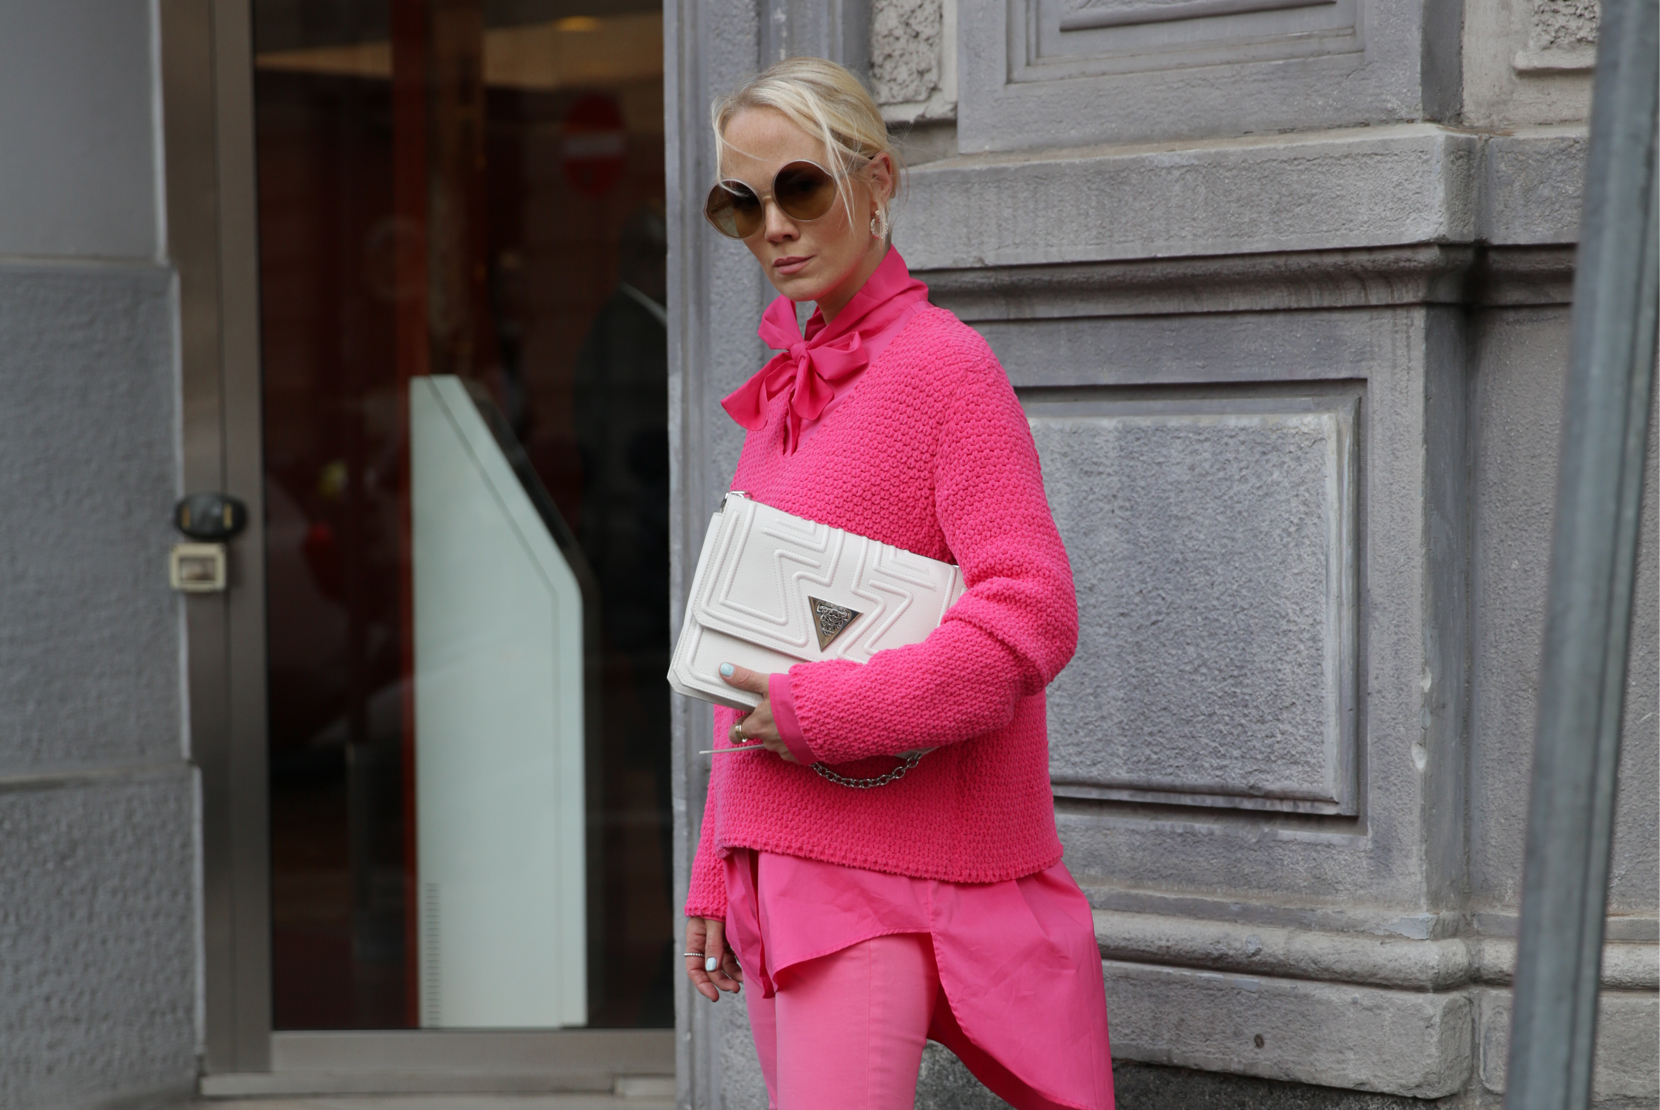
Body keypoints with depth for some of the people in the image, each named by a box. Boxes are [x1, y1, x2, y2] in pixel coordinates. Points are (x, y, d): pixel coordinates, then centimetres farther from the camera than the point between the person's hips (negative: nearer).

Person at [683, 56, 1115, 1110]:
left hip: (883, 865, -8)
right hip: (777, 856, 8)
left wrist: (828, 711, -19)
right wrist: (715, 877, 18)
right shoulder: (787, 391, 15)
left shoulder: (945, 367, -8)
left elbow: (1034, 618, -19)